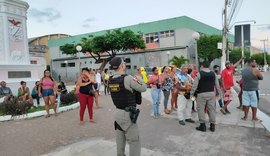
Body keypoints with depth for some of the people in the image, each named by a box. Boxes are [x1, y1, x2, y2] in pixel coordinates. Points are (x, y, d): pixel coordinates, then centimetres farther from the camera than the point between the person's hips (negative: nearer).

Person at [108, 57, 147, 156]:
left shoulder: (111, 80, 1)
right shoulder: (127, 78, -20)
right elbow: (143, 88, -7)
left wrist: (134, 81, 14)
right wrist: (140, 80, 13)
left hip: (118, 112, 8)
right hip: (127, 114, -8)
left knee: (120, 139, 21)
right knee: (134, 141, 3)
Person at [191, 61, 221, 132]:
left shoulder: (199, 74, -8)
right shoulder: (213, 74, 6)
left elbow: (195, 85, -7)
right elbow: (217, 85, 12)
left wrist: (191, 93, 4)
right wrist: (219, 93, 22)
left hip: (202, 94, -4)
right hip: (211, 93, 5)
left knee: (201, 109, 5)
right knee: (212, 109, 11)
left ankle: (202, 125, 9)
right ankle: (212, 125, 19)